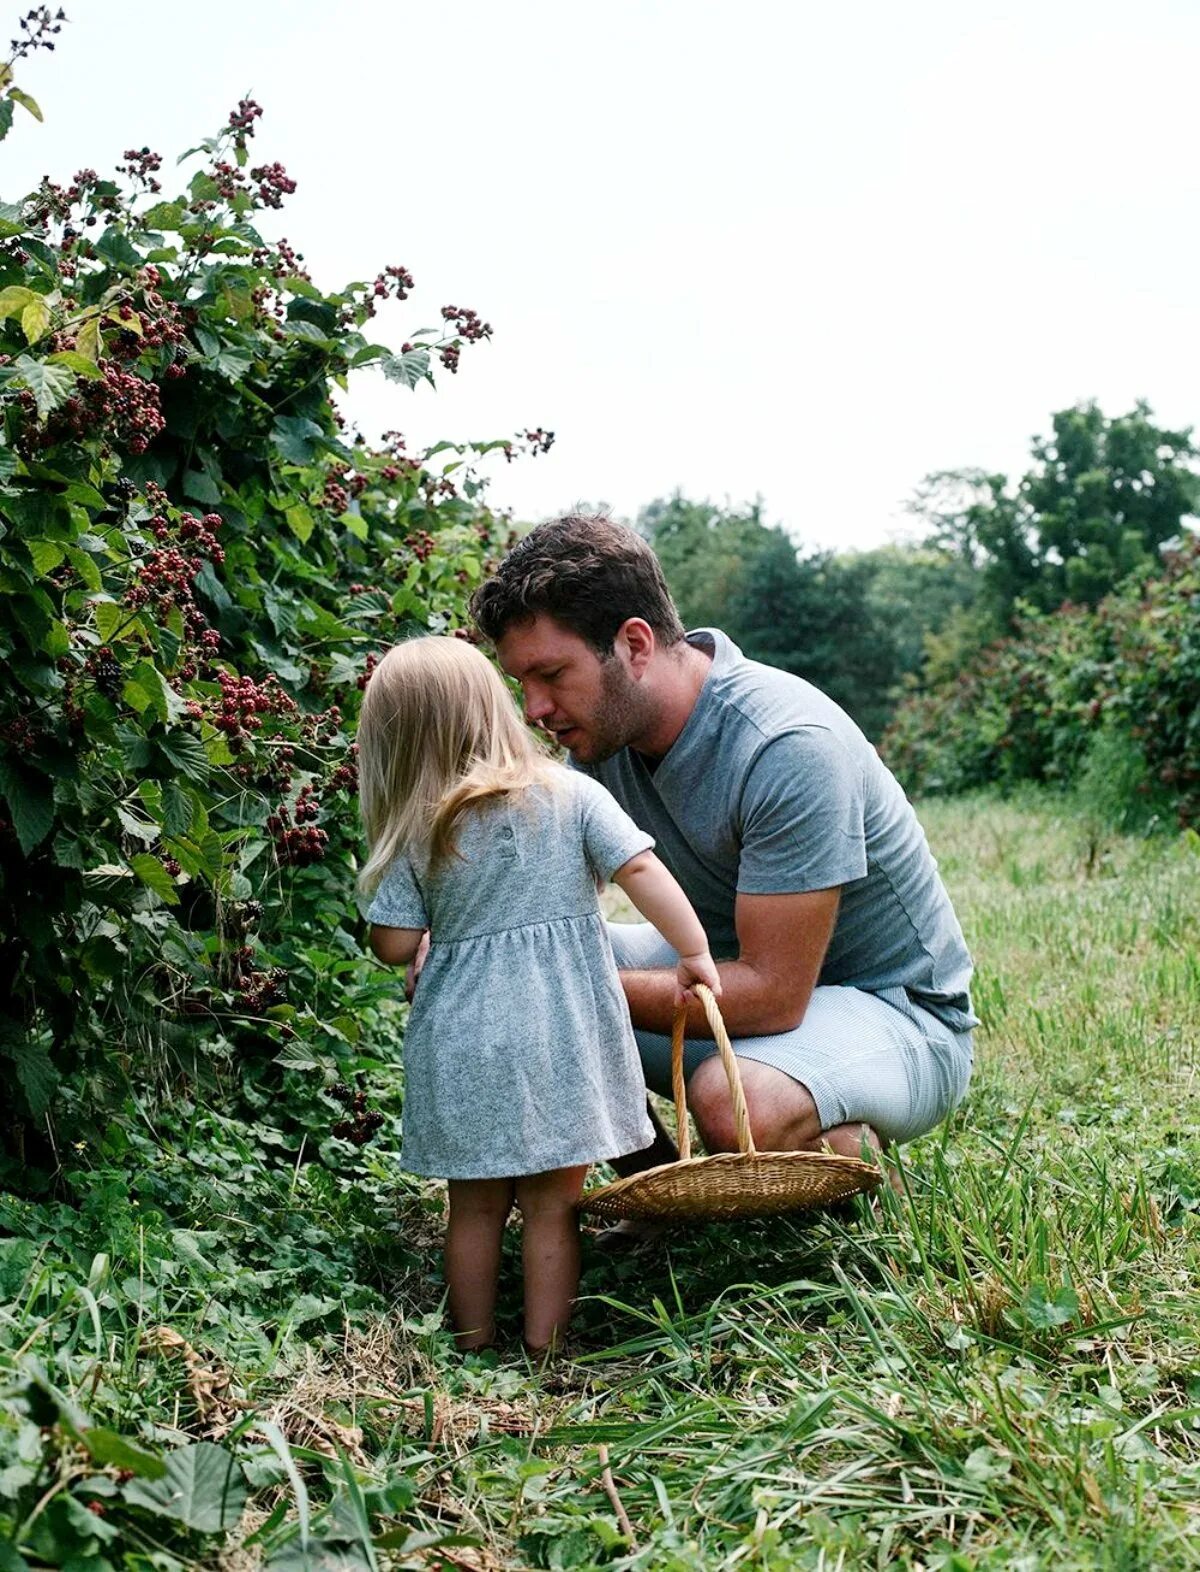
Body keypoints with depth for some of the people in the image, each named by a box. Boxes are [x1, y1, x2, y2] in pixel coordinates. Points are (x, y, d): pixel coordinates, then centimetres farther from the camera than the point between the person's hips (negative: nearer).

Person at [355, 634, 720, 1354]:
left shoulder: (416, 834, -1)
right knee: (552, 1209, 9)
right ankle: (543, 1355, 14)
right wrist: (695, 950, -4)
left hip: (461, 1044, 1)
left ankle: (475, 1350, 23)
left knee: (475, 1208, 14)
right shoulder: (571, 794, -3)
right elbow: (641, 870, -11)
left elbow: (394, 945, 1)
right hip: (560, 1040, -1)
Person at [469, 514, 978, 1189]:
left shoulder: (788, 747, -30)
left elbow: (772, 995, -30)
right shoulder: (605, 726, -6)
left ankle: (856, 1160, -1)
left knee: (734, 1104, -37)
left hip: (895, 1010, -7)